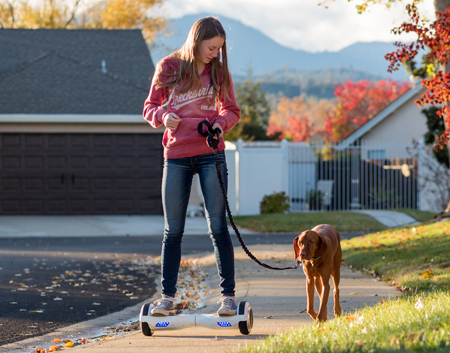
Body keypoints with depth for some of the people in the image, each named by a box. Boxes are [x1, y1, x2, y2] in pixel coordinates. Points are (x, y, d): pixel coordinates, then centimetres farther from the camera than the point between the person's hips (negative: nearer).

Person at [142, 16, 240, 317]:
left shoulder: (218, 71, 4)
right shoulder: (169, 68, 2)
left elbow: (232, 110, 12)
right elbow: (150, 106, 8)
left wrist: (221, 123, -10)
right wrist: (163, 117, -14)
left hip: (211, 155, 0)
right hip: (176, 156, 0)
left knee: (218, 226, -3)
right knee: (173, 230, 3)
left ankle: (228, 295, 2)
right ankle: (168, 296, 9)